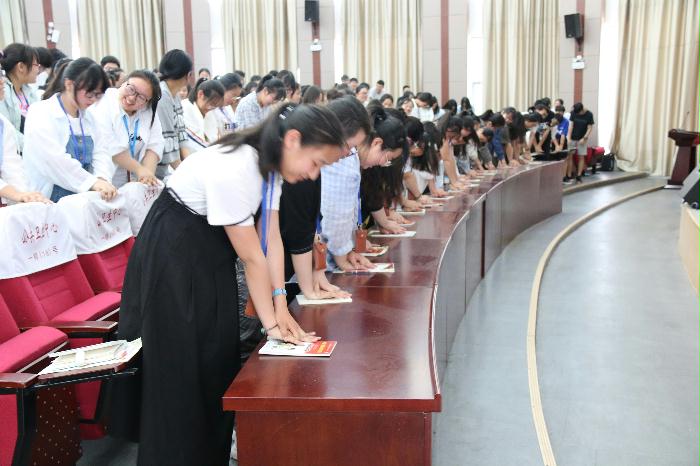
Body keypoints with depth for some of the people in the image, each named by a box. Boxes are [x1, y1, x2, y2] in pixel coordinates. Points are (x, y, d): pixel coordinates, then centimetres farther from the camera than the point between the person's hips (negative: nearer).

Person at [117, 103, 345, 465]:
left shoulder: (271, 162, -5)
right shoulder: (233, 170, -33)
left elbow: (271, 238, -5)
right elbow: (251, 257, -26)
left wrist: (281, 306, -9)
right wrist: (271, 322, -16)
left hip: (213, 249, 9)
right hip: (173, 255, -8)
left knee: (219, 357, 12)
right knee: (182, 366, -1)